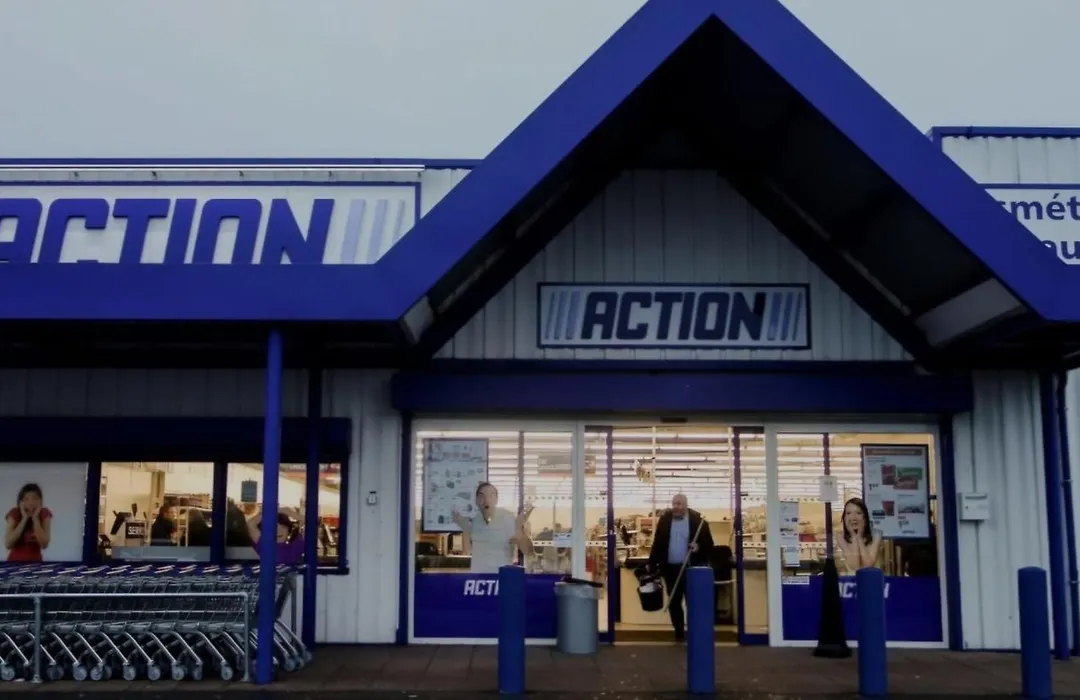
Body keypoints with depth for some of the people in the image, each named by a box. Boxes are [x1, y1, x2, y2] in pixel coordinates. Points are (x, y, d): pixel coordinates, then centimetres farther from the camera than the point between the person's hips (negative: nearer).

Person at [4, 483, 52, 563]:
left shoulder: (44, 514, -7)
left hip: (35, 562, 1)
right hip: (15, 562, 0)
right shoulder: (15, 513, -8)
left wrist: (35, 518, -19)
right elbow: (8, 544, -18)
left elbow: (44, 544, -16)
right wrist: (24, 519, -20)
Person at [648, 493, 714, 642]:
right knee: (673, 602, 10)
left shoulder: (697, 520, -5)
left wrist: (699, 547, -22)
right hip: (670, 568, 3)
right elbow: (657, 543, 8)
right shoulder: (664, 520, 4)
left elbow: (708, 543, -1)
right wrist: (652, 564, 4)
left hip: (691, 568, -3)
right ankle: (679, 632, 23)